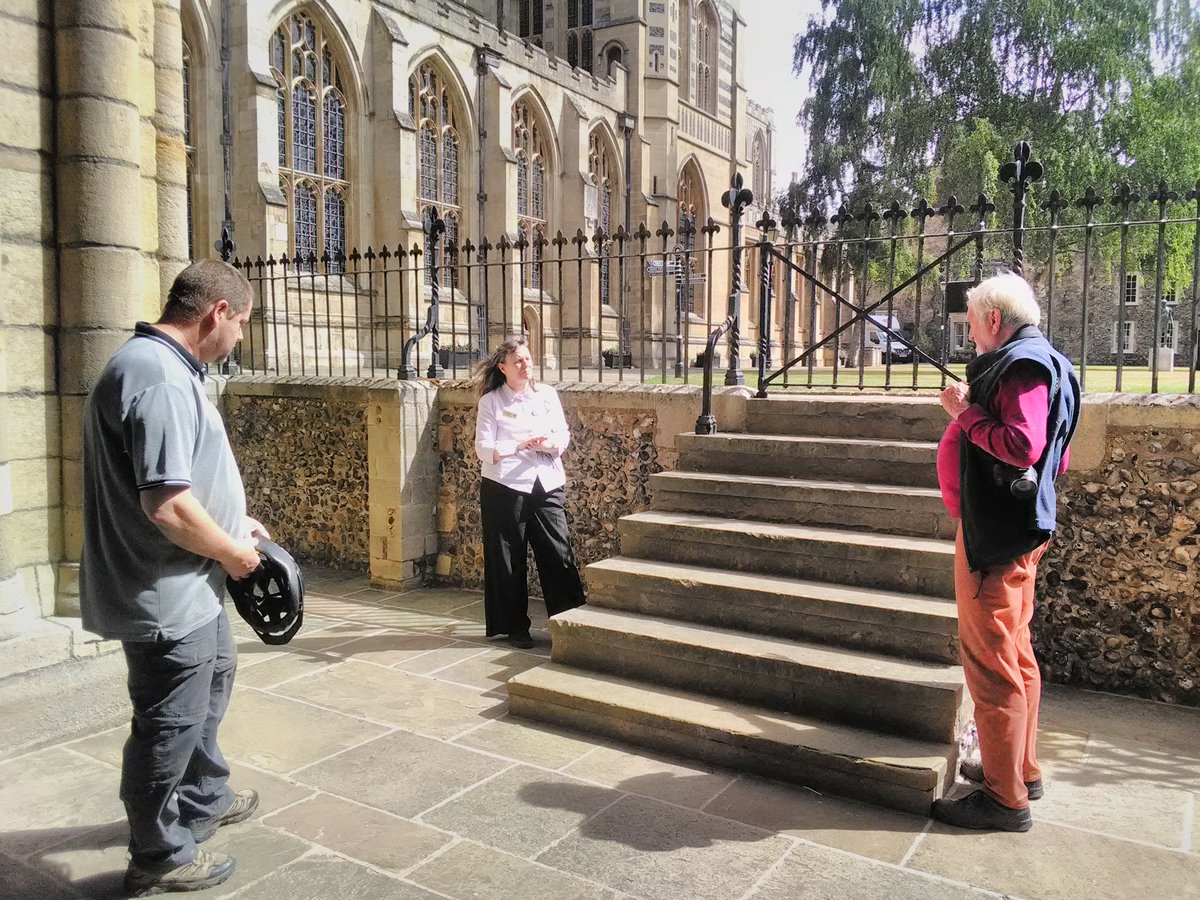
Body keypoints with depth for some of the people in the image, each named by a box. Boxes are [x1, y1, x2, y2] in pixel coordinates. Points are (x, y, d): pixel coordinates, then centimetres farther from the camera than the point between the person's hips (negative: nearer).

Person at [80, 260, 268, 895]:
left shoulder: (162, 365, 8)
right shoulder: (159, 376, -27)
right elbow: (167, 505, -32)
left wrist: (232, 522, 15)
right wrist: (232, 552, -16)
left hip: (186, 586, 11)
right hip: (167, 595, -11)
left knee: (214, 676, 28)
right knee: (168, 726, 7)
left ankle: (203, 798, 48)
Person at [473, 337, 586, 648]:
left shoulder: (547, 394, 10)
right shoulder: (491, 401, 0)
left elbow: (563, 435, 10)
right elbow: (484, 448, -6)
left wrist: (549, 444, -12)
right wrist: (521, 444, -18)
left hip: (547, 485, 3)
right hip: (505, 487, -2)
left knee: (559, 554, 0)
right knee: (509, 560, 4)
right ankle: (516, 627, 17)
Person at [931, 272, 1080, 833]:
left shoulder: (1023, 364, -16)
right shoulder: (1031, 362, 17)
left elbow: (1023, 445, -29)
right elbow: (1054, 458, 22)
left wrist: (966, 412, -17)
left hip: (997, 531, -11)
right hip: (1016, 528, 11)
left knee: (992, 661, -5)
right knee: (1015, 655, 19)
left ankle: (1005, 799, 4)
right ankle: (1022, 769, 32)